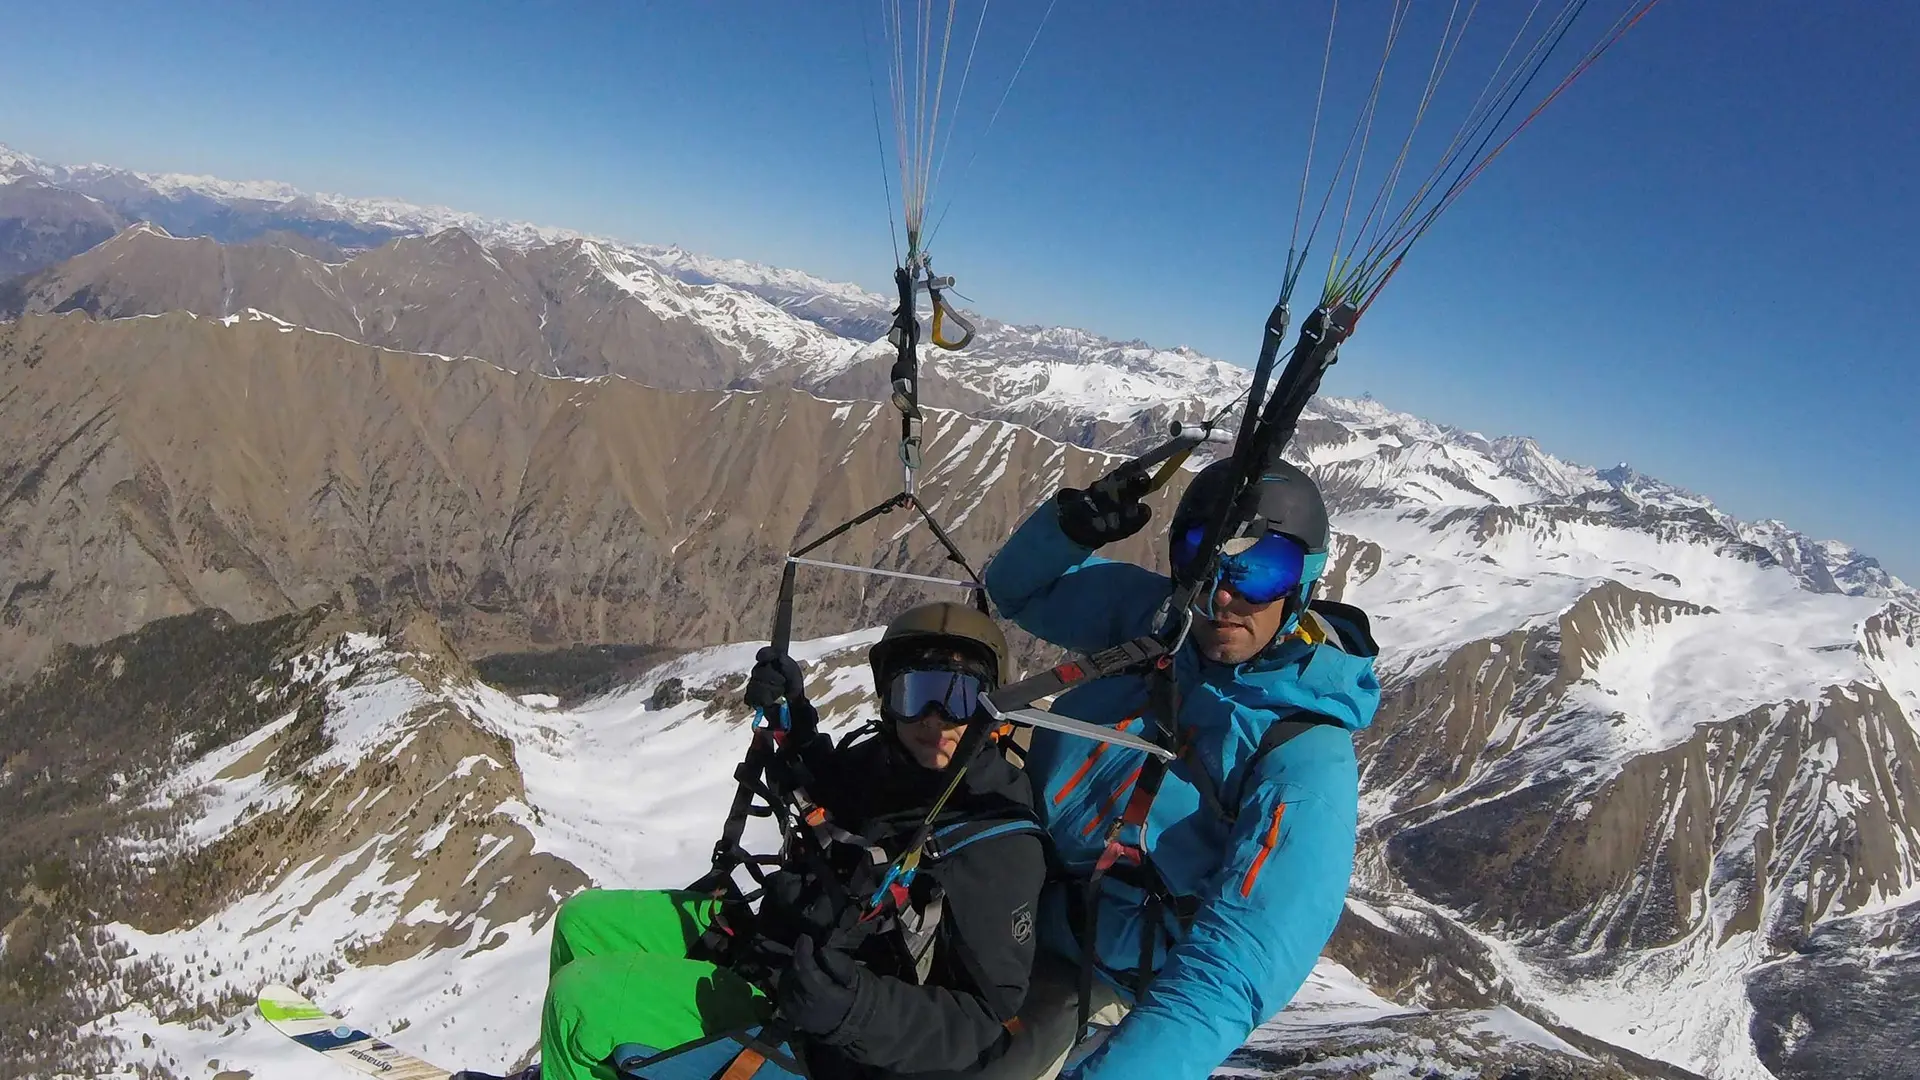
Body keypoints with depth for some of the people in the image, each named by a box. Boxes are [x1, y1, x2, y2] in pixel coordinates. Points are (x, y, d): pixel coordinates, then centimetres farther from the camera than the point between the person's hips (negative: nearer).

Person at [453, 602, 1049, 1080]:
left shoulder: (999, 846, -26)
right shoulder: (888, 761, -5)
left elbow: (984, 1021, -24)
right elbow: (823, 791, 19)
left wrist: (853, 1005, -38)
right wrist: (793, 720, -1)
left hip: (798, 1026, -8)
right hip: (770, 931, 8)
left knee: (579, 1000, -17)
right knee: (583, 921, 14)